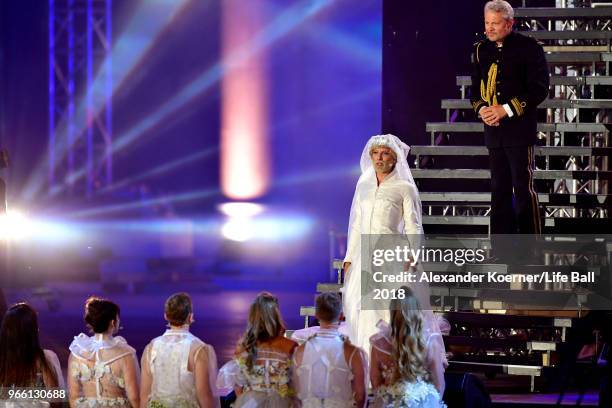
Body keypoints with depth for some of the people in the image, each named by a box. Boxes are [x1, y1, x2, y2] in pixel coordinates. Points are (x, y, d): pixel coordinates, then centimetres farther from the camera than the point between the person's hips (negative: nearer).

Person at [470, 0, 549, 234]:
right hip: (493, 129, 6)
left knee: (523, 188, -5)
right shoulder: (481, 50, 11)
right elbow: (476, 88, 17)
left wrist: (506, 109, -16)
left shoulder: (528, 48, -6)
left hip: (520, 129, -6)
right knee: (499, 189, 9)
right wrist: (481, 109, -4)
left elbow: (539, 89, -10)